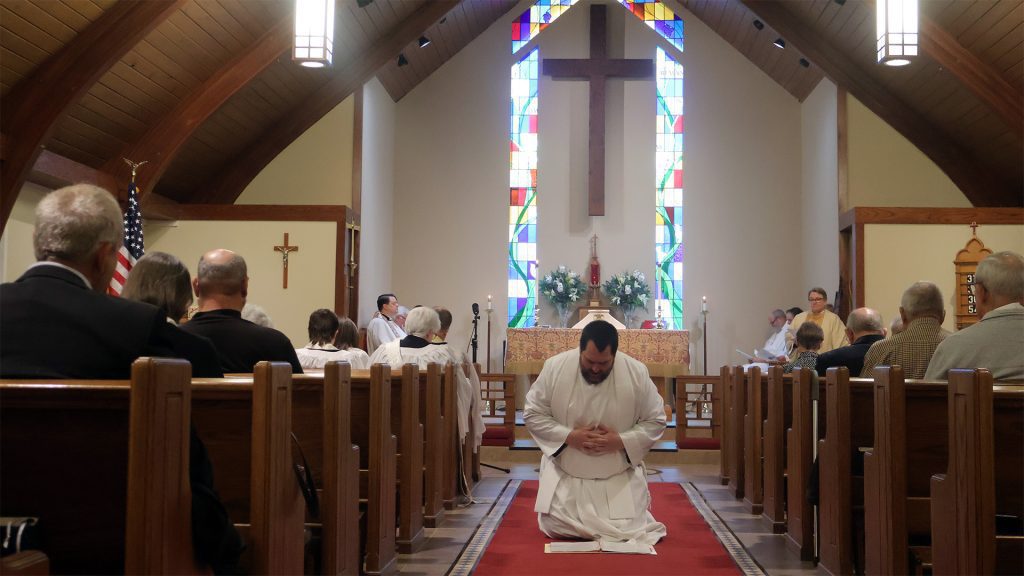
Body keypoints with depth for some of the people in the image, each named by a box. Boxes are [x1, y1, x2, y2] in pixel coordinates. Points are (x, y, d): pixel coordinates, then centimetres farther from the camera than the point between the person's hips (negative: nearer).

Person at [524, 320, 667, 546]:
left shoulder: (637, 373, -13)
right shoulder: (555, 367, -13)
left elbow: (655, 421, -4)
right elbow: (533, 415, -6)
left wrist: (621, 441, -20)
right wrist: (568, 436, -19)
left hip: (620, 477, 0)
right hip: (565, 474, 1)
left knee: (628, 529, -11)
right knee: (555, 525, -11)